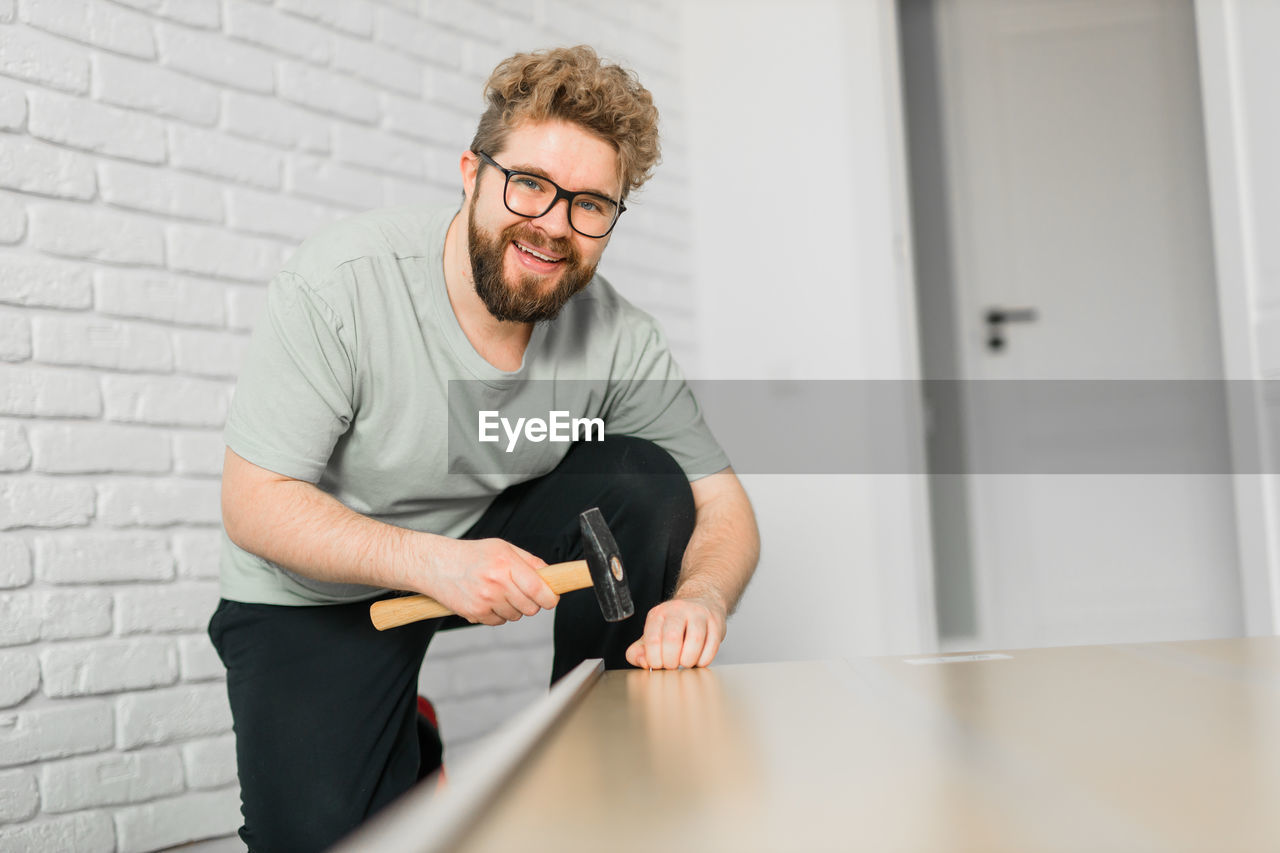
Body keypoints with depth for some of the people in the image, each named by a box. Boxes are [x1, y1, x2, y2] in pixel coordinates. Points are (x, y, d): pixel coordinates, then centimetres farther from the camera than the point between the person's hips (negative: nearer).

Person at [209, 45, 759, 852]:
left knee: (645, 484, -21)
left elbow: (722, 507, -10)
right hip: (318, 590, -3)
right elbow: (255, 504, -23)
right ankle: (404, 759, 14)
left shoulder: (618, 339, -17)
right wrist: (431, 561, -38)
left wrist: (699, 599, -34)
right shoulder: (340, 284, -26)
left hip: (497, 536, 4)